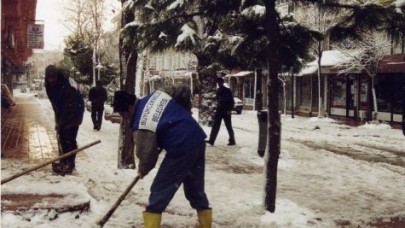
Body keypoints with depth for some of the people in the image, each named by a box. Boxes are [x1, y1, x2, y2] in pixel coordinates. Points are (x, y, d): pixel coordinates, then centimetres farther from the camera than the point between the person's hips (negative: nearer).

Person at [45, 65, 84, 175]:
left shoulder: (67, 89, -27)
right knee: (61, 138, 10)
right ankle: (63, 162, 20)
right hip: (62, 116, 8)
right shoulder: (51, 88, -2)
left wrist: (60, 122, -22)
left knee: (69, 140, -10)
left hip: (73, 116, -8)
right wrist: (57, 121, 4)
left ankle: (69, 164, -3)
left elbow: (69, 108, -26)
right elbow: (55, 105, 8)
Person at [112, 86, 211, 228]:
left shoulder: (141, 125, -14)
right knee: (196, 188, 21)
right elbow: (184, 91, 14)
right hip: (198, 140, 9)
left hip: (181, 150, -9)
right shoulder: (157, 95, 6)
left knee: (159, 190, 4)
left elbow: (147, 153, -9)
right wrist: (183, 116, 26)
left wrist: (142, 170, 14)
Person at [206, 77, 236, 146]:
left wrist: (229, 110, -16)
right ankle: (211, 140, -3)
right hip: (219, 110, 6)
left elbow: (232, 101, -8)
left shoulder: (228, 91, -7)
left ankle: (232, 141, 12)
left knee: (229, 127, 2)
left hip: (226, 111, -5)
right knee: (215, 126, -1)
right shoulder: (218, 91, 10)